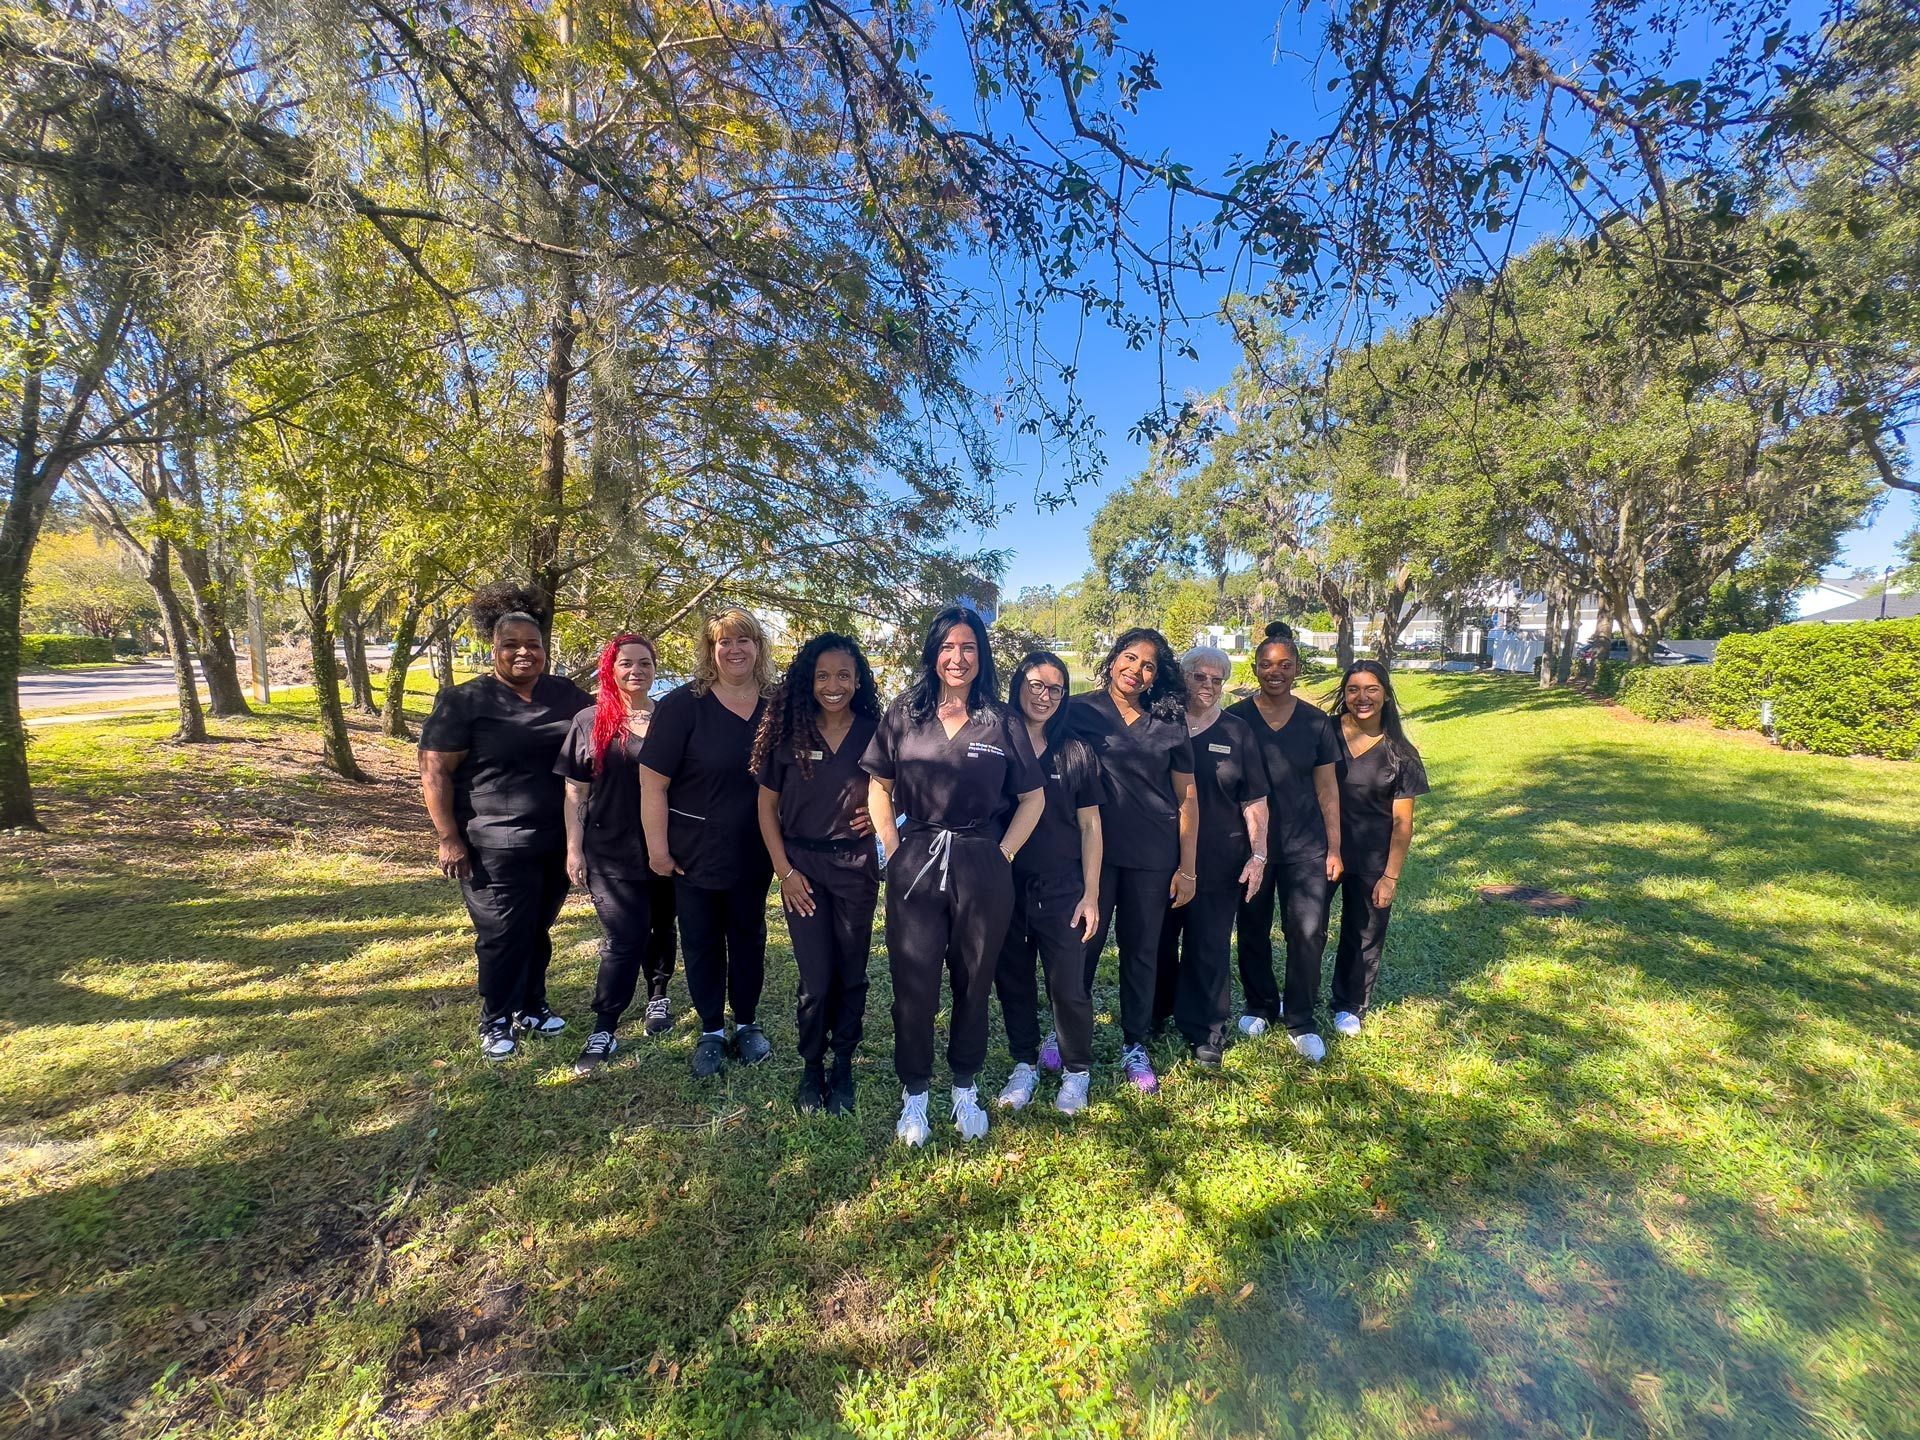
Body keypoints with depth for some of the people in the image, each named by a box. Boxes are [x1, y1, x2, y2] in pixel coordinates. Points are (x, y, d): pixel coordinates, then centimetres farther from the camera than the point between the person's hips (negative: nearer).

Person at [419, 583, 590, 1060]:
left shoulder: (566, 695, 5)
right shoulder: (465, 701, -6)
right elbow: (434, 771, -7)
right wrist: (449, 838, -12)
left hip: (557, 843, 4)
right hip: (495, 848, -4)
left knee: (538, 931, 17)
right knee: (503, 937, 3)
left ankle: (531, 1007, 34)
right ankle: (495, 1022, 23)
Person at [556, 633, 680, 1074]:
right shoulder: (590, 721, 0)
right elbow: (575, 791, 2)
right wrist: (574, 848, -2)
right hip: (611, 852, -2)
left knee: (661, 928, 16)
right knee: (623, 940, -5)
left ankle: (658, 996, 38)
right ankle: (603, 1031, 9)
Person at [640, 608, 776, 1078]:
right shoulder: (682, 705, -13)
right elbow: (652, 782, -13)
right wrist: (658, 849, -14)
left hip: (753, 853, 3)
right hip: (695, 853, -3)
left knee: (749, 937, 16)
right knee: (702, 943, 11)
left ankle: (746, 1023, 34)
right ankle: (711, 1031, 30)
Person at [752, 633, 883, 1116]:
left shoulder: (874, 733, -3)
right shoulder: (788, 732, -3)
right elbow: (766, 805, 2)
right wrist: (784, 870, -4)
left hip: (856, 866, 1)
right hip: (802, 865, 0)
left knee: (851, 974, 11)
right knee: (816, 980, 3)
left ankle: (843, 1067, 31)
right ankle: (811, 1068, 27)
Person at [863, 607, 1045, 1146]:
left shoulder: (1001, 722, 1)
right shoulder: (904, 715, 2)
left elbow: (1032, 798, 5)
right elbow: (878, 787, 8)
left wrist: (1002, 855, -2)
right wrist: (895, 850, 0)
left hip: (982, 869, 0)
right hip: (916, 867, 0)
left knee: (974, 982, 14)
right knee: (913, 984, 7)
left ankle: (965, 1090, 34)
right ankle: (914, 1095, 28)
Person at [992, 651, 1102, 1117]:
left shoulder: (1076, 753, 1)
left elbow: (1090, 826, 3)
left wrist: (1091, 895, -2)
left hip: (1061, 888, -1)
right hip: (1005, 887, 1)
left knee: (1068, 986, 3)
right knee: (1012, 981, 13)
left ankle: (1076, 1071, 27)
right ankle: (1024, 1065, 34)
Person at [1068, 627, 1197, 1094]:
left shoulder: (1169, 724, 5)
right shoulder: (1080, 711, -2)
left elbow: (1187, 798, 6)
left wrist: (1187, 868, 3)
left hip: (1152, 857, 2)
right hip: (1092, 851, -2)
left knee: (1142, 951, 12)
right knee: (1083, 945, 8)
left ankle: (1135, 1046, 30)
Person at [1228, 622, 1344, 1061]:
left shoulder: (1316, 721, 3)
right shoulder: (1235, 719, -3)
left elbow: (1327, 787, 7)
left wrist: (1334, 848, 4)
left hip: (1305, 846, 1)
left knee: (1308, 933, -1)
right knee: (1253, 932, 10)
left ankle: (1301, 1021, 18)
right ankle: (1260, 1006, 33)